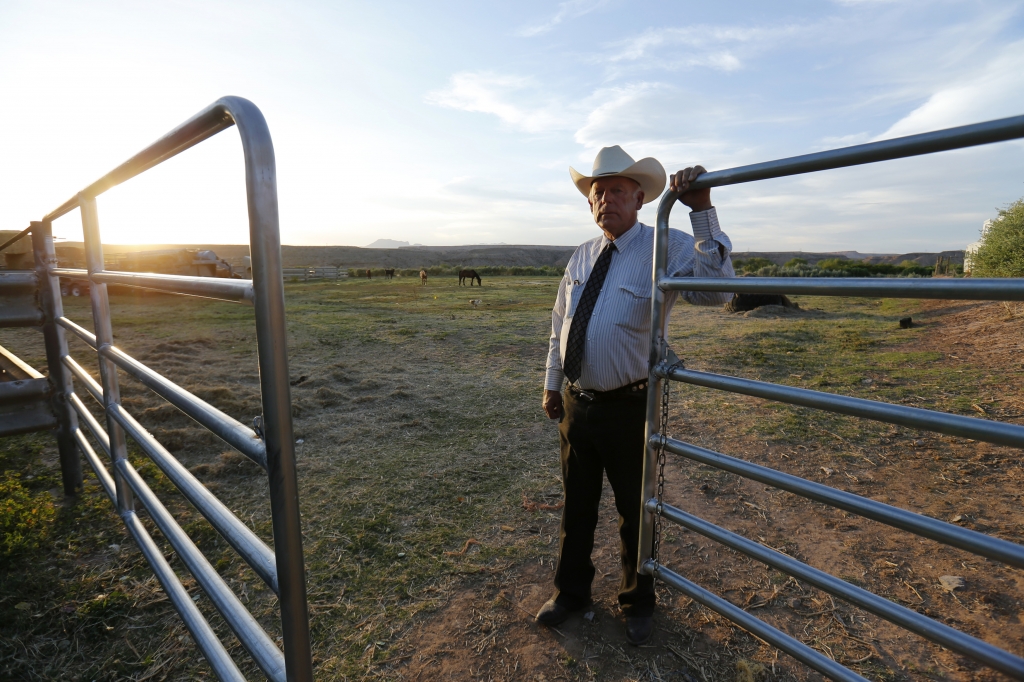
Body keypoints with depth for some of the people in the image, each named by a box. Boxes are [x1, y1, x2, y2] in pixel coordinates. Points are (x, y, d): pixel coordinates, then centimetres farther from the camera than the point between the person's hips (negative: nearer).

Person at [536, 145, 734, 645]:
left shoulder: (666, 247, -11)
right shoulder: (581, 257, 7)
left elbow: (715, 290, -30)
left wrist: (702, 211, -37)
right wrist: (551, 383, 14)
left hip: (629, 407, -5)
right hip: (576, 403, 5)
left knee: (634, 510, 16)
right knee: (576, 506, 21)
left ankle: (637, 603, 43)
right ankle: (571, 592, 45)